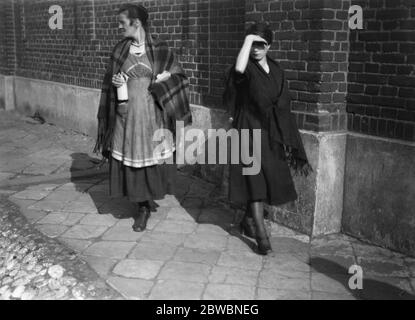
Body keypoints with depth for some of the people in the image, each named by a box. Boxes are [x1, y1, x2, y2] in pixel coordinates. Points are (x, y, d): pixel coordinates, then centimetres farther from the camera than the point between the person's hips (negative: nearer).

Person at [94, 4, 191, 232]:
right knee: (130, 161, 4)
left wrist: (160, 83, -14)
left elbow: (178, 77, 3)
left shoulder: (159, 49, -2)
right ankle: (143, 206, 22)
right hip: (126, 114, 2)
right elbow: (109, 79, 13)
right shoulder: (120, 50, 6)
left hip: (151, 114, -2)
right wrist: (114, 81, -9)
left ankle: (145, 206, 23)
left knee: (150, 161, 3)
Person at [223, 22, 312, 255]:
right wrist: (248, 40, -23)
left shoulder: (276, 70, 10)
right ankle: (261, 235, -8)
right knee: (255, 181, -9)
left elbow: (282, 104, 14)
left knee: (269, 180, 11)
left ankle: (249, 220, 31)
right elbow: (239, 70, -36)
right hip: (250, 129, -6)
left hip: (271, 131, 6)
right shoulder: (248, 68, -8)